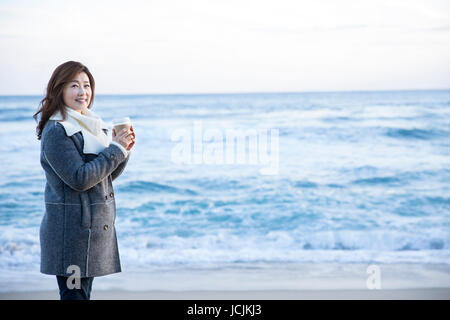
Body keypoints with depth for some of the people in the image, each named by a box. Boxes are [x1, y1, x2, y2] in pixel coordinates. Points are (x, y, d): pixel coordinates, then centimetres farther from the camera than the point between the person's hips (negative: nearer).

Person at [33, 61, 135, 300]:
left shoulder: (91, 125, 15)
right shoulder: (56, 131, -13)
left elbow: (108, 175, 17)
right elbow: (79, 178, -22)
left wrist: (122, 149, -1)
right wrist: (116, 150, -16)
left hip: (95, 226, 9)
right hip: (72, 229, -9)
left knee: (83, 292, 13)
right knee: (74, 294, -6)